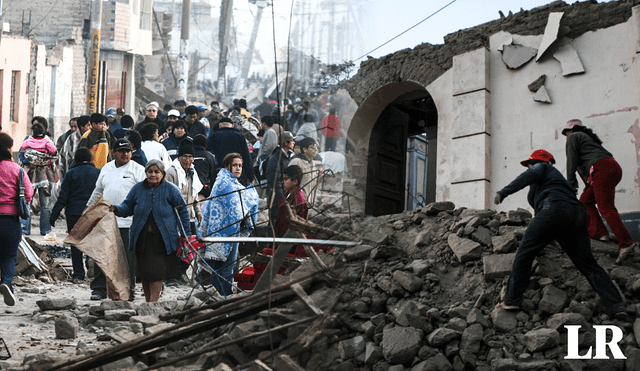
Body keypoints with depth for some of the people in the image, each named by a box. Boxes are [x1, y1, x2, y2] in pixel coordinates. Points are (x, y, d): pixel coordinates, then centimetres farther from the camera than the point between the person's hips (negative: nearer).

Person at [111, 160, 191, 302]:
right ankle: (148, 302, 16)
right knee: (144, 272, 5)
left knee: (157, 271, -10)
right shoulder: (137, 189, 7)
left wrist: (186, 234, 5)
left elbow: (183, 211, 7)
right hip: (142, 239, 3)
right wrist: (117, 209, -11)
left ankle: (153, 301, -6)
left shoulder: (170, 189, 1)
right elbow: (128, 207, 12)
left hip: (162, 239, -3)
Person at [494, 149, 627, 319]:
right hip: (578, 214, 7)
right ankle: (615, 304, -8)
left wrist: (504, 192, -12)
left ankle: (512, 298, -4)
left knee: (525, 252, 1)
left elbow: (528, 176, -3)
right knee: (587, 263, 5)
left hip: (554, 209, -7)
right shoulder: (557, 175, 40)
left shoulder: (541, 166, 19)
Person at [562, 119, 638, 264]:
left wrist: (571, 185, 1)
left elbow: (572, 161, 1)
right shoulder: (588, 137, 36)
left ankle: (626, 243, -29)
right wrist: (587, 187, 34)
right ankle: (597, 232, 2)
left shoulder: (574, 137, 12)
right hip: (614, 167, 9)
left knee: (606, 208, -17)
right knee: (585, 200, 17)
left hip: (602, 169, -9)